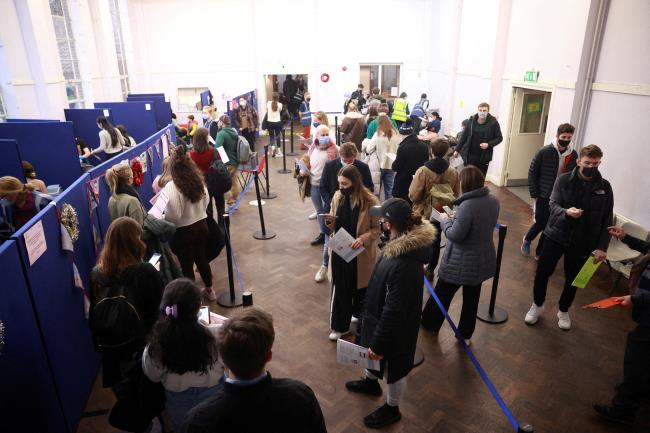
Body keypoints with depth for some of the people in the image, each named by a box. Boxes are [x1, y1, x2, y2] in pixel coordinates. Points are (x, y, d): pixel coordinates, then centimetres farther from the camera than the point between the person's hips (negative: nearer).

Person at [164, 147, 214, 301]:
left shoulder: (171, 187, -21)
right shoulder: (199, 180, -4)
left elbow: (173, 216, -22)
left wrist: (161, 215, -3)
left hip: (183, 231, -6)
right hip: (201, 224, 6)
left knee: (186, 265, 10)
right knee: (201, 258, 23)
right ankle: (209, 290, 38)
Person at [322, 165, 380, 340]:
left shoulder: (370, 201, -17)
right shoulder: (337, 197, -3)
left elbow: (376, 229, -9)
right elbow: (334, 227, 7)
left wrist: (363, 239, -26)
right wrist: (330, 221, -16)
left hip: (361, 253, -3)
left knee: (361, 287, 17)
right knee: (339, 289, 8)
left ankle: (360, 314, 44)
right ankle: (339, 326, 22)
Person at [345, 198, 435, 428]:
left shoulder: (403, 265, -40)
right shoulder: (405, 242, -11)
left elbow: (394, 311, -31)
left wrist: (379, 343, -19)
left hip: (395, 327, -9)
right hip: (381, 315, 9)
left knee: (393, 367, 18)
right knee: (370, 351, 32)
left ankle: (392, 409, 45)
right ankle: (371, 381, 61)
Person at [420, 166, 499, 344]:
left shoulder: (467, 205, -29)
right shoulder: (493, 201, -4)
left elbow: (455, 235, -24)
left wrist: (445, 220, -8)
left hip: (461, 262, -6)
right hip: (482, 259, 7)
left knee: (442, 294, 16)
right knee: (472, 298, 19)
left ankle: (429, 323, 37)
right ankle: (466, 335, 33)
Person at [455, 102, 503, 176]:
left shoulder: (493, 122, -6)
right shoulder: (471, 120, 1)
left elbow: (499, 138, 0)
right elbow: (464, 136, 8)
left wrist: (489, 144, -17)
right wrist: (457, 149, 9)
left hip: (484, 157, -1)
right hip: (470, 155, 2)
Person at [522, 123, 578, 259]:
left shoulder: (573, 155, 0)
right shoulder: (544, 152, -10)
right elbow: (532, 173, -6)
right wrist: (534, 194, -7)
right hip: (544, 196, -3)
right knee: (541, 223, 1)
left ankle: (539, 252, 24)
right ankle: (527, 240, 32)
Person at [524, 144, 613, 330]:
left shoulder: (604, 187, -3)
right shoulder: (563, 180, -6)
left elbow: (607, 220, 0)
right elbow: (553, 205, -12)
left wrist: (601, 247, -7)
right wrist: (566, 212, -35)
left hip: (582, 243, 1)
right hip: (556, 236, -1)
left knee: (572, 279, 14)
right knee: (542, 272, 5)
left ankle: (563, 311, 38)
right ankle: (537, 305, 30)